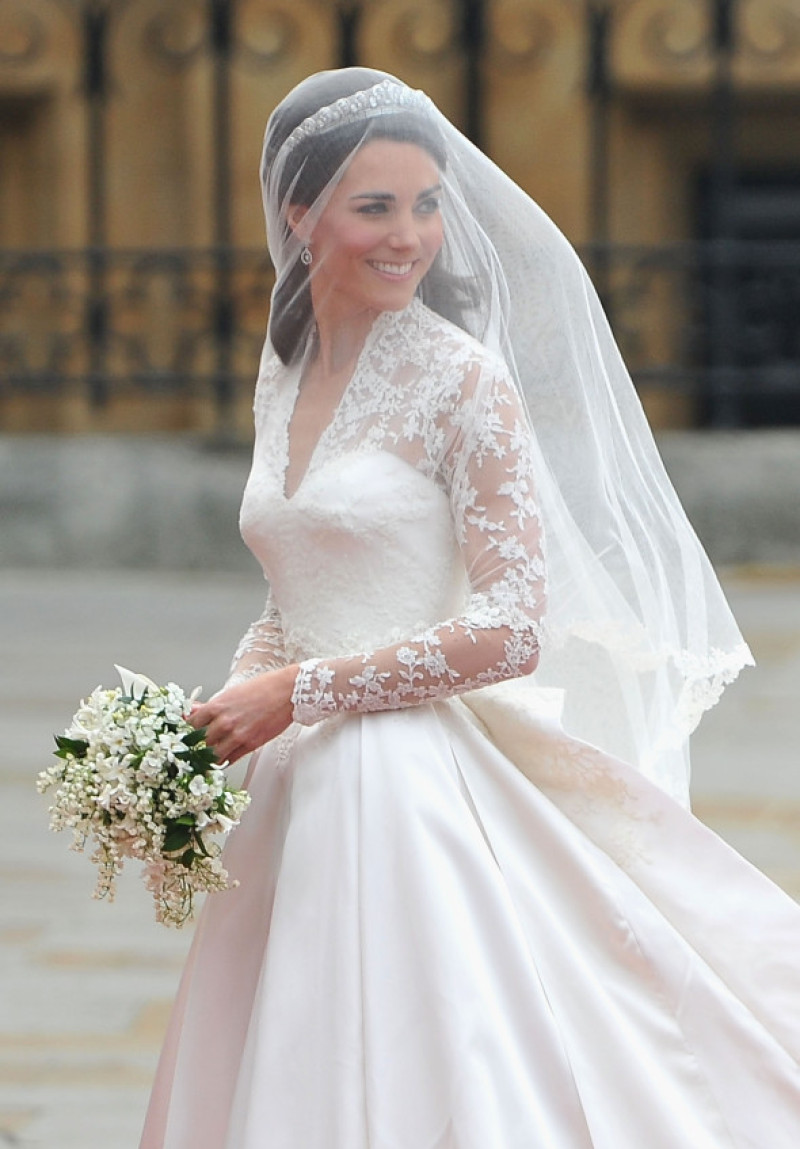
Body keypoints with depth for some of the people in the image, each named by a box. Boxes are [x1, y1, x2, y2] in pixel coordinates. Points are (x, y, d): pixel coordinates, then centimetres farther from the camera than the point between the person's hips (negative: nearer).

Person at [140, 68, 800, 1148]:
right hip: (300, 799, 6)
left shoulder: (464, 381, -10)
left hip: (414, 791, -6)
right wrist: (222, 714, 3)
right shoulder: (284, 379, 11)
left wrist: (298, 694, -13)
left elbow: (511, 633, -15)